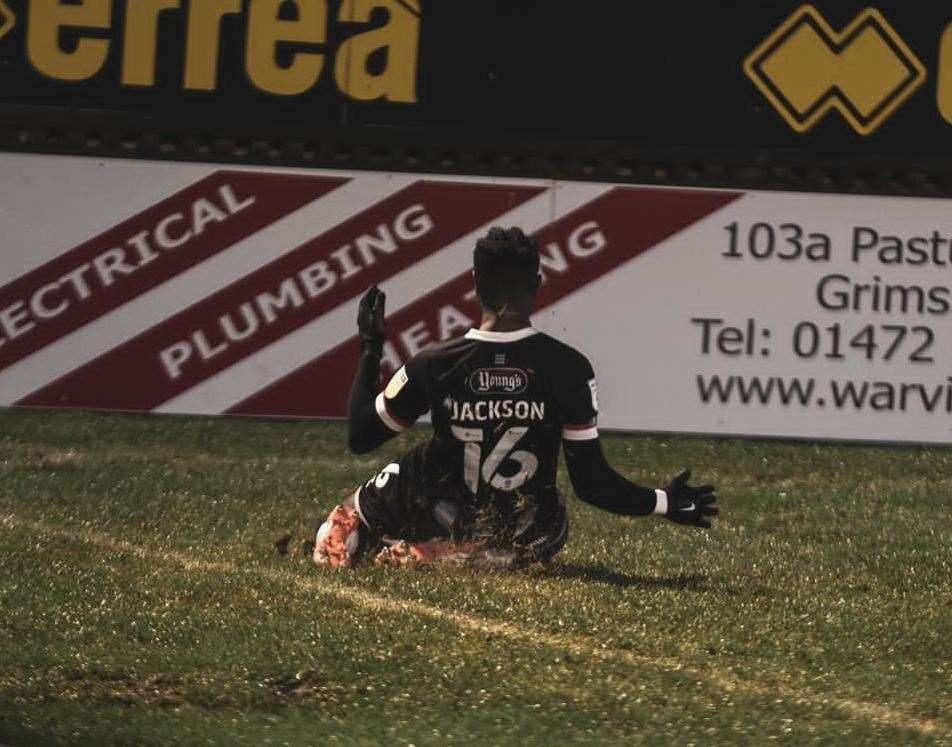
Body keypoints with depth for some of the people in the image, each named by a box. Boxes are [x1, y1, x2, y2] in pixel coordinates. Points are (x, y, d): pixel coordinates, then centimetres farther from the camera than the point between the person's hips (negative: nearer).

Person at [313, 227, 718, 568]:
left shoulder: (434, 365, -16)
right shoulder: (568, 368, -17)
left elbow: (360, 436, -1)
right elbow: (592, 483, -13)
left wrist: (370, 349, 10)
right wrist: (666, 503, 2)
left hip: (440, 520, 2)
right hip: (523, 539, -2)